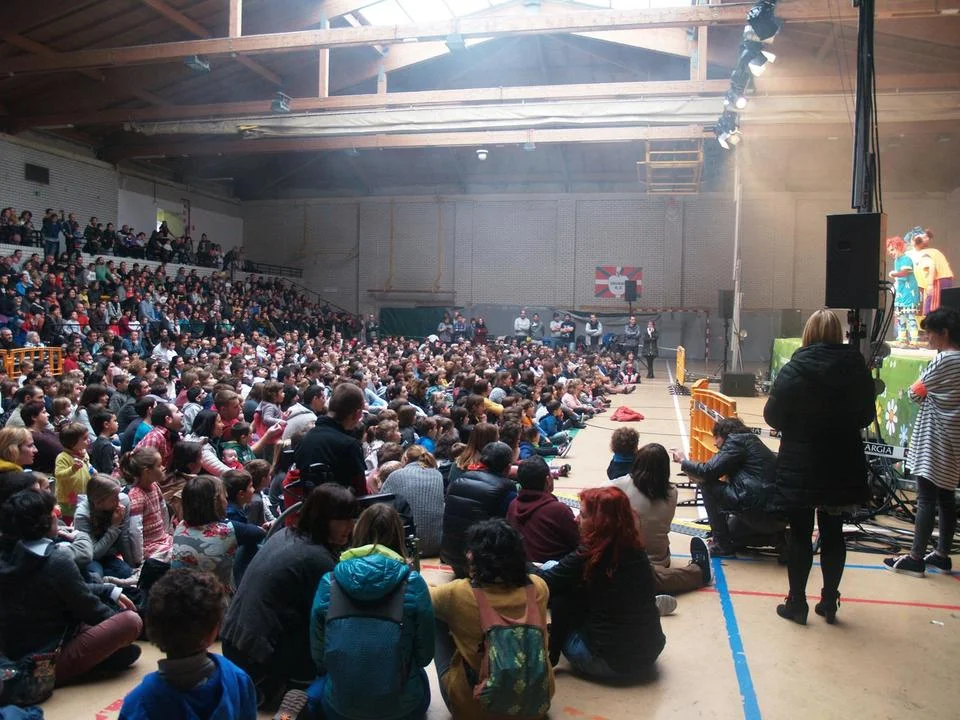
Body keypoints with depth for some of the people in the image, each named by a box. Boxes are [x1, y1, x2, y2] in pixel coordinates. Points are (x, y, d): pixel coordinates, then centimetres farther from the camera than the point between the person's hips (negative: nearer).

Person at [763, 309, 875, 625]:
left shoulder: (794, 370, -14)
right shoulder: (856, 367, -4)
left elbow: (772, 416, -9)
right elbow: (867, 415, 7)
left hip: (799, 467, -3)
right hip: (844, 466, 3)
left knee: (800, 534, 8)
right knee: (833, 533, 15)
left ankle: (796, 603, 16)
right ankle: (829, 601, 25)